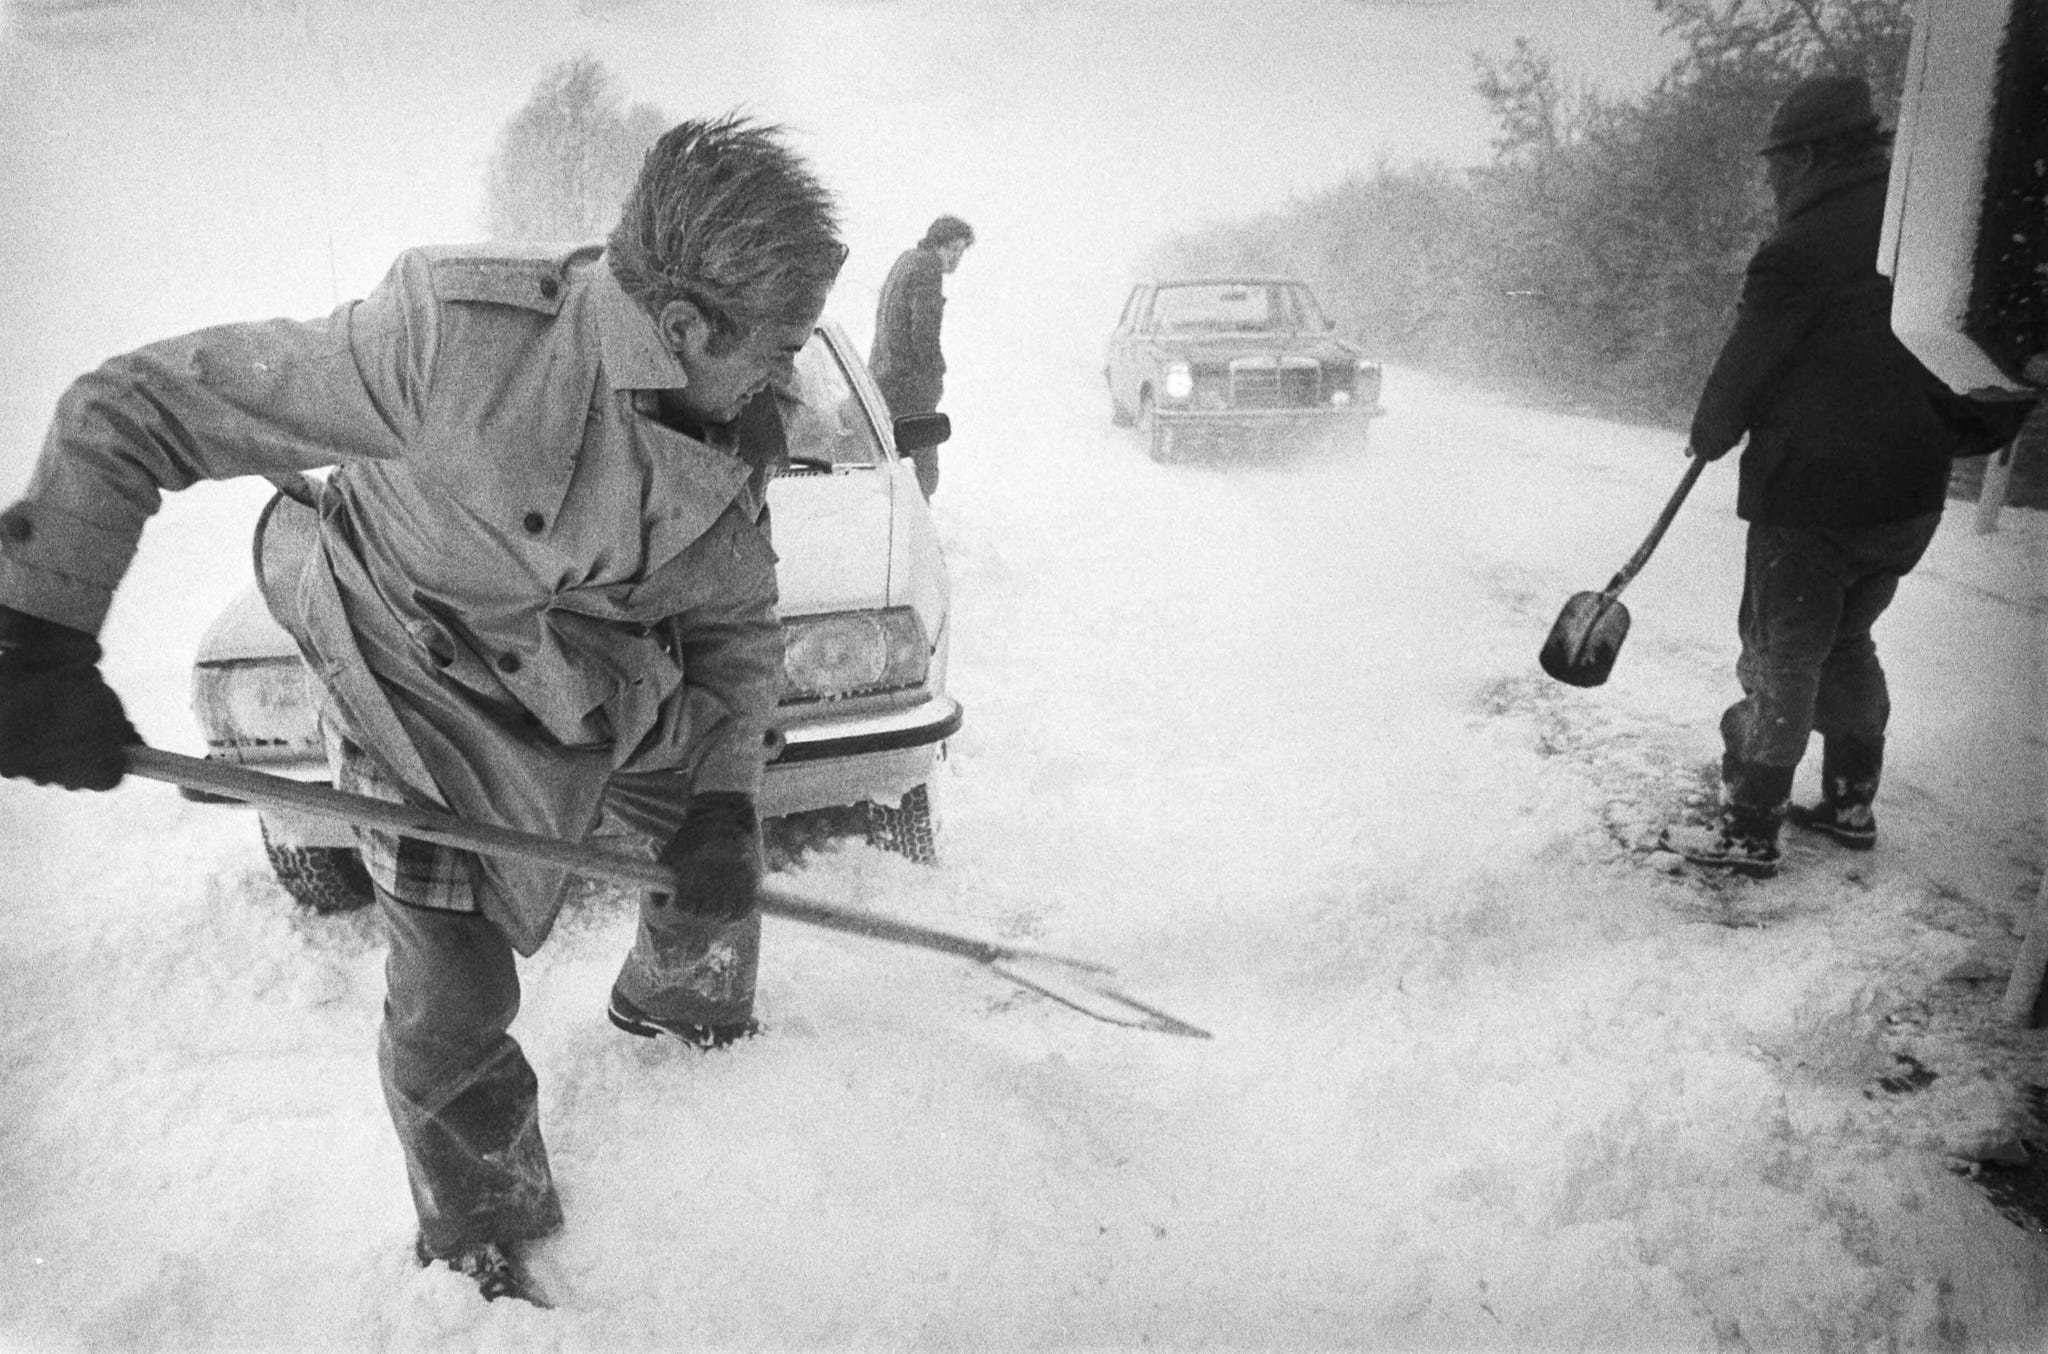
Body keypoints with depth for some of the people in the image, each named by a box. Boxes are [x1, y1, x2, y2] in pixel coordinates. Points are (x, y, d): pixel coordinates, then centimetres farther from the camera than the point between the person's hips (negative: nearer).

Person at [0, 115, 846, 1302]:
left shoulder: (734, 435, -16)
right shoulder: (454, 336, -34)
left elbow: (739, 623, -1)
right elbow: (133, 408, -26)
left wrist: (725, 798, -13)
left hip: (618, 687, 5)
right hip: (432, 693, -5)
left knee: (718, 868, 20)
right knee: (456, 1006, -4)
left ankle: (675, 998, 56)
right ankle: (482, 1227, 28)